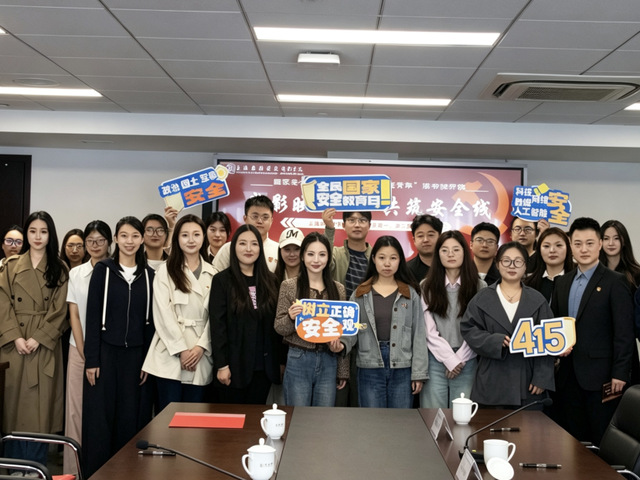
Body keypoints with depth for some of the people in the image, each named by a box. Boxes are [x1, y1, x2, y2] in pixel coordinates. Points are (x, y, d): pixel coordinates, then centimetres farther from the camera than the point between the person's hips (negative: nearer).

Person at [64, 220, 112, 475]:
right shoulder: (75, 274, 6)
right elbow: (74, 315, 3)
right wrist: (85, 354, -5)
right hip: (80, 348, 2)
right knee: (77, 408, 2)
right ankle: (74, 467, 10)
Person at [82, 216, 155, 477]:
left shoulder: (148, 274, 6)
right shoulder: (103, 269, -2)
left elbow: (149, 320, 7)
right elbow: (93, 316, -5)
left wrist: (147, 360, 4)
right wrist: (91, 359, -10)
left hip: (134, 353, 3)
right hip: (105, 350, -3)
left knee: (128, 415, 6)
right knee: (100, 415, 0)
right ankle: (95, 471, 11)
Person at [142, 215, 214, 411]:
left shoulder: (212, 274, 10)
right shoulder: (165, 271, 2)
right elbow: (163, 314, -6)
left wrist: (201, 346, -8)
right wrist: (181, 350, -11)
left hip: (201, 355, 2)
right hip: (171, 354, -2)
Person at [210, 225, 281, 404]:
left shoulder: (270, 281, 8)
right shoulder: (221, 280, -2)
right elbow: (217, 324, -7)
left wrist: (280, 360, 5)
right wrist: (221, 364, -12)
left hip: (264, 366, 3)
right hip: (235, 364, -3)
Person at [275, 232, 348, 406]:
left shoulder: (338, 289, 6)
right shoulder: (289, 286, -2)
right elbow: (279, 328, 1)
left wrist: (343, 371, 10)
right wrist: (291, 318, -21)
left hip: (328, 362, 2)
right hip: (298, 361, -2)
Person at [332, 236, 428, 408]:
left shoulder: (410, 294, 4)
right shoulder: (360, 294, 5)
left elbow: (418, 335, 2)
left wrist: (419, 373, -3)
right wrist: (342, 344, -20)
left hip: (402, 369, 0)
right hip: (370, 368, 0)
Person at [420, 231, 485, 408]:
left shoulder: (479, 287, 4)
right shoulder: (427, 286, 5)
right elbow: (428, 329, -1)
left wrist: (460, 358, -5)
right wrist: (450, 359, -7)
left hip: (467, 362, 0)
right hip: (436, 361, 0)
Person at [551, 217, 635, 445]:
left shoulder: (615, 282, -5)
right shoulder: (562, 282, 13)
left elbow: (624, 332, -9)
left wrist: (620, 374, -13)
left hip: (599, 375, -5)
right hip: (568, 375, 5)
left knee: (602, 441, 1)